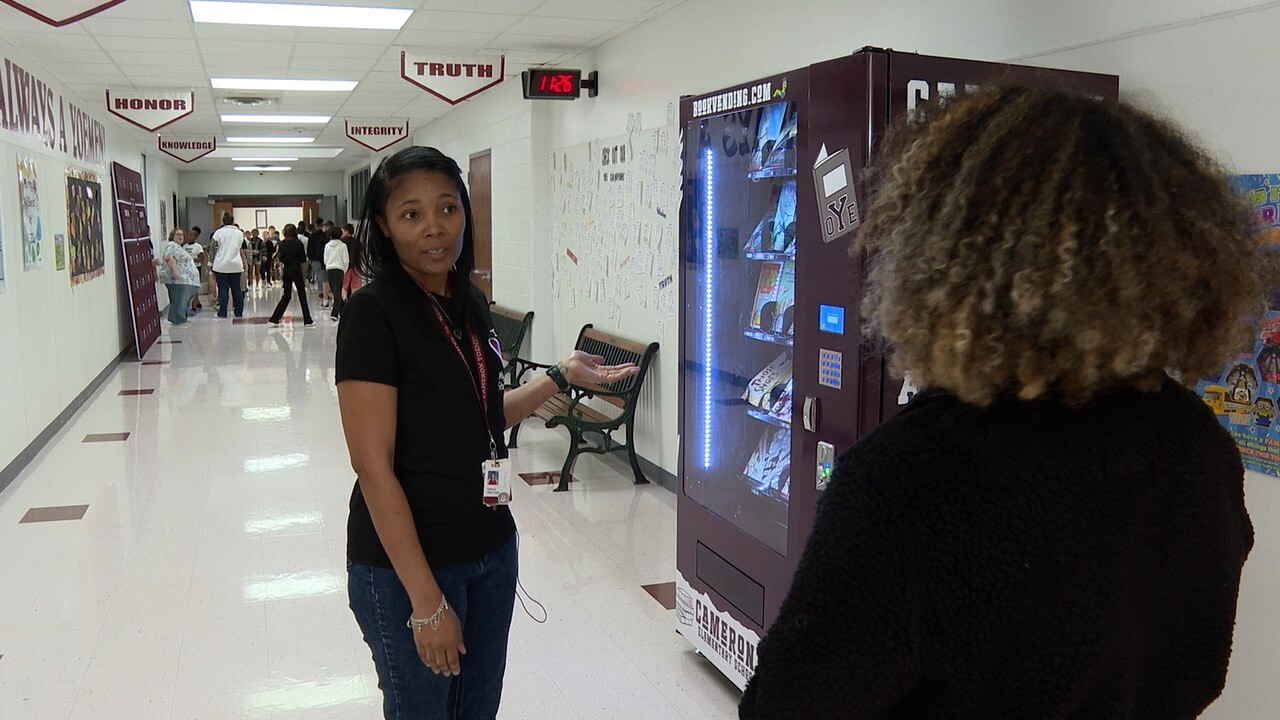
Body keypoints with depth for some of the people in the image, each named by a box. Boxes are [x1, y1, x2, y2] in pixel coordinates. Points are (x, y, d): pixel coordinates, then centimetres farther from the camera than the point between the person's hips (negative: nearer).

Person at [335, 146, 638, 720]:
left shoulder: (469, 303, 5)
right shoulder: (372, 313, -17)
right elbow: (373, 466, -20)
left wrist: (562, 376, 8)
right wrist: (426, 602, -20)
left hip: (492, 545, 7)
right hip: (406, 563, -7)